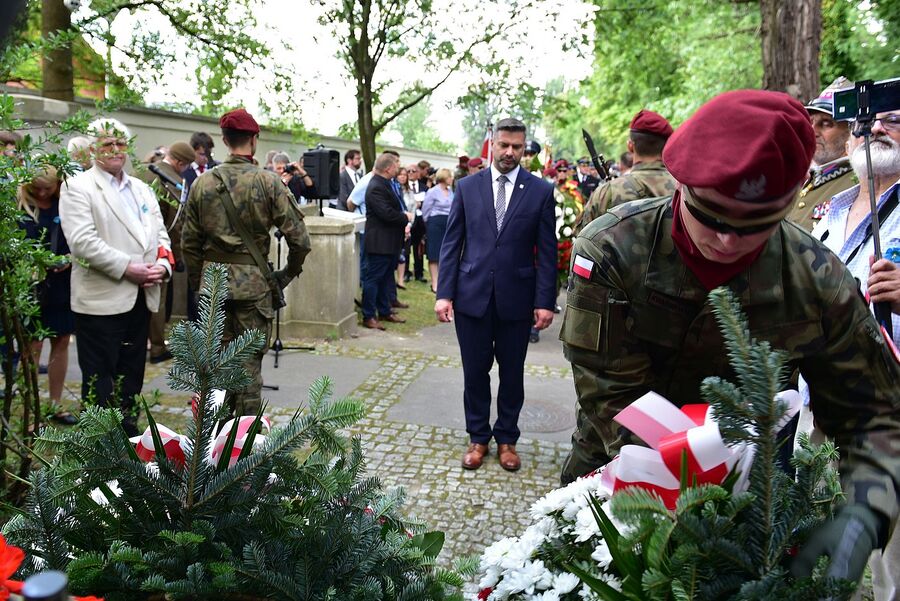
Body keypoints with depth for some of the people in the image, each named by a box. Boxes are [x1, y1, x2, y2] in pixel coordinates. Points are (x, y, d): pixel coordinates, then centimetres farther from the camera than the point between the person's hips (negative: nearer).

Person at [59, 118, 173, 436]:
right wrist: (127, 268, -19)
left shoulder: (142, 189, 16)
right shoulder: (77, 187, -4)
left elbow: (160, 234, 13)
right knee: (99, 378, 1)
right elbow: (82, 241, -16)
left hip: (140, 298, 6)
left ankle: (128, 433, 25)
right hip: (101, 299, -6)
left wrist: (162, 265, -6)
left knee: (131, 376, 14)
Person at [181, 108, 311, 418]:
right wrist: (287, 274, 4)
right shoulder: (268, 181, -8)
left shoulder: (202, 183, 2)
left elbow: (189, 242, 7)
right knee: (249, 364, 5)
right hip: (253, 284, -3)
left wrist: (198, 282, 18)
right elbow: (299, 238, -11)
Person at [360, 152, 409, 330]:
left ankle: (384, 312, 28)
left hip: (390, 241, 10)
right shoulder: (376, 187, -21)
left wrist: (403, 223, 6)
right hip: (380, 242, -10)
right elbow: (387, 213, -27)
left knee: (386, 278, 17)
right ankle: (368, 317, 5)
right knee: (373, 278, -2)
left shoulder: (385, 184, 11)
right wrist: (405, 218, -12)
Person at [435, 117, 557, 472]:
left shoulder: (540, 191, 0)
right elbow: (451, 243, 3)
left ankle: (507, 438, 28)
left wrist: (545, 301, -6)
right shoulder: (467, 187, 3)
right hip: (472, 295, 1)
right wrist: (444, 293, -4)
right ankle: (478, 437, 27)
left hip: (516, 297, 0)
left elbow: (547, 251, -1)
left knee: (512, 373, 12)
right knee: (475, 371, 10)